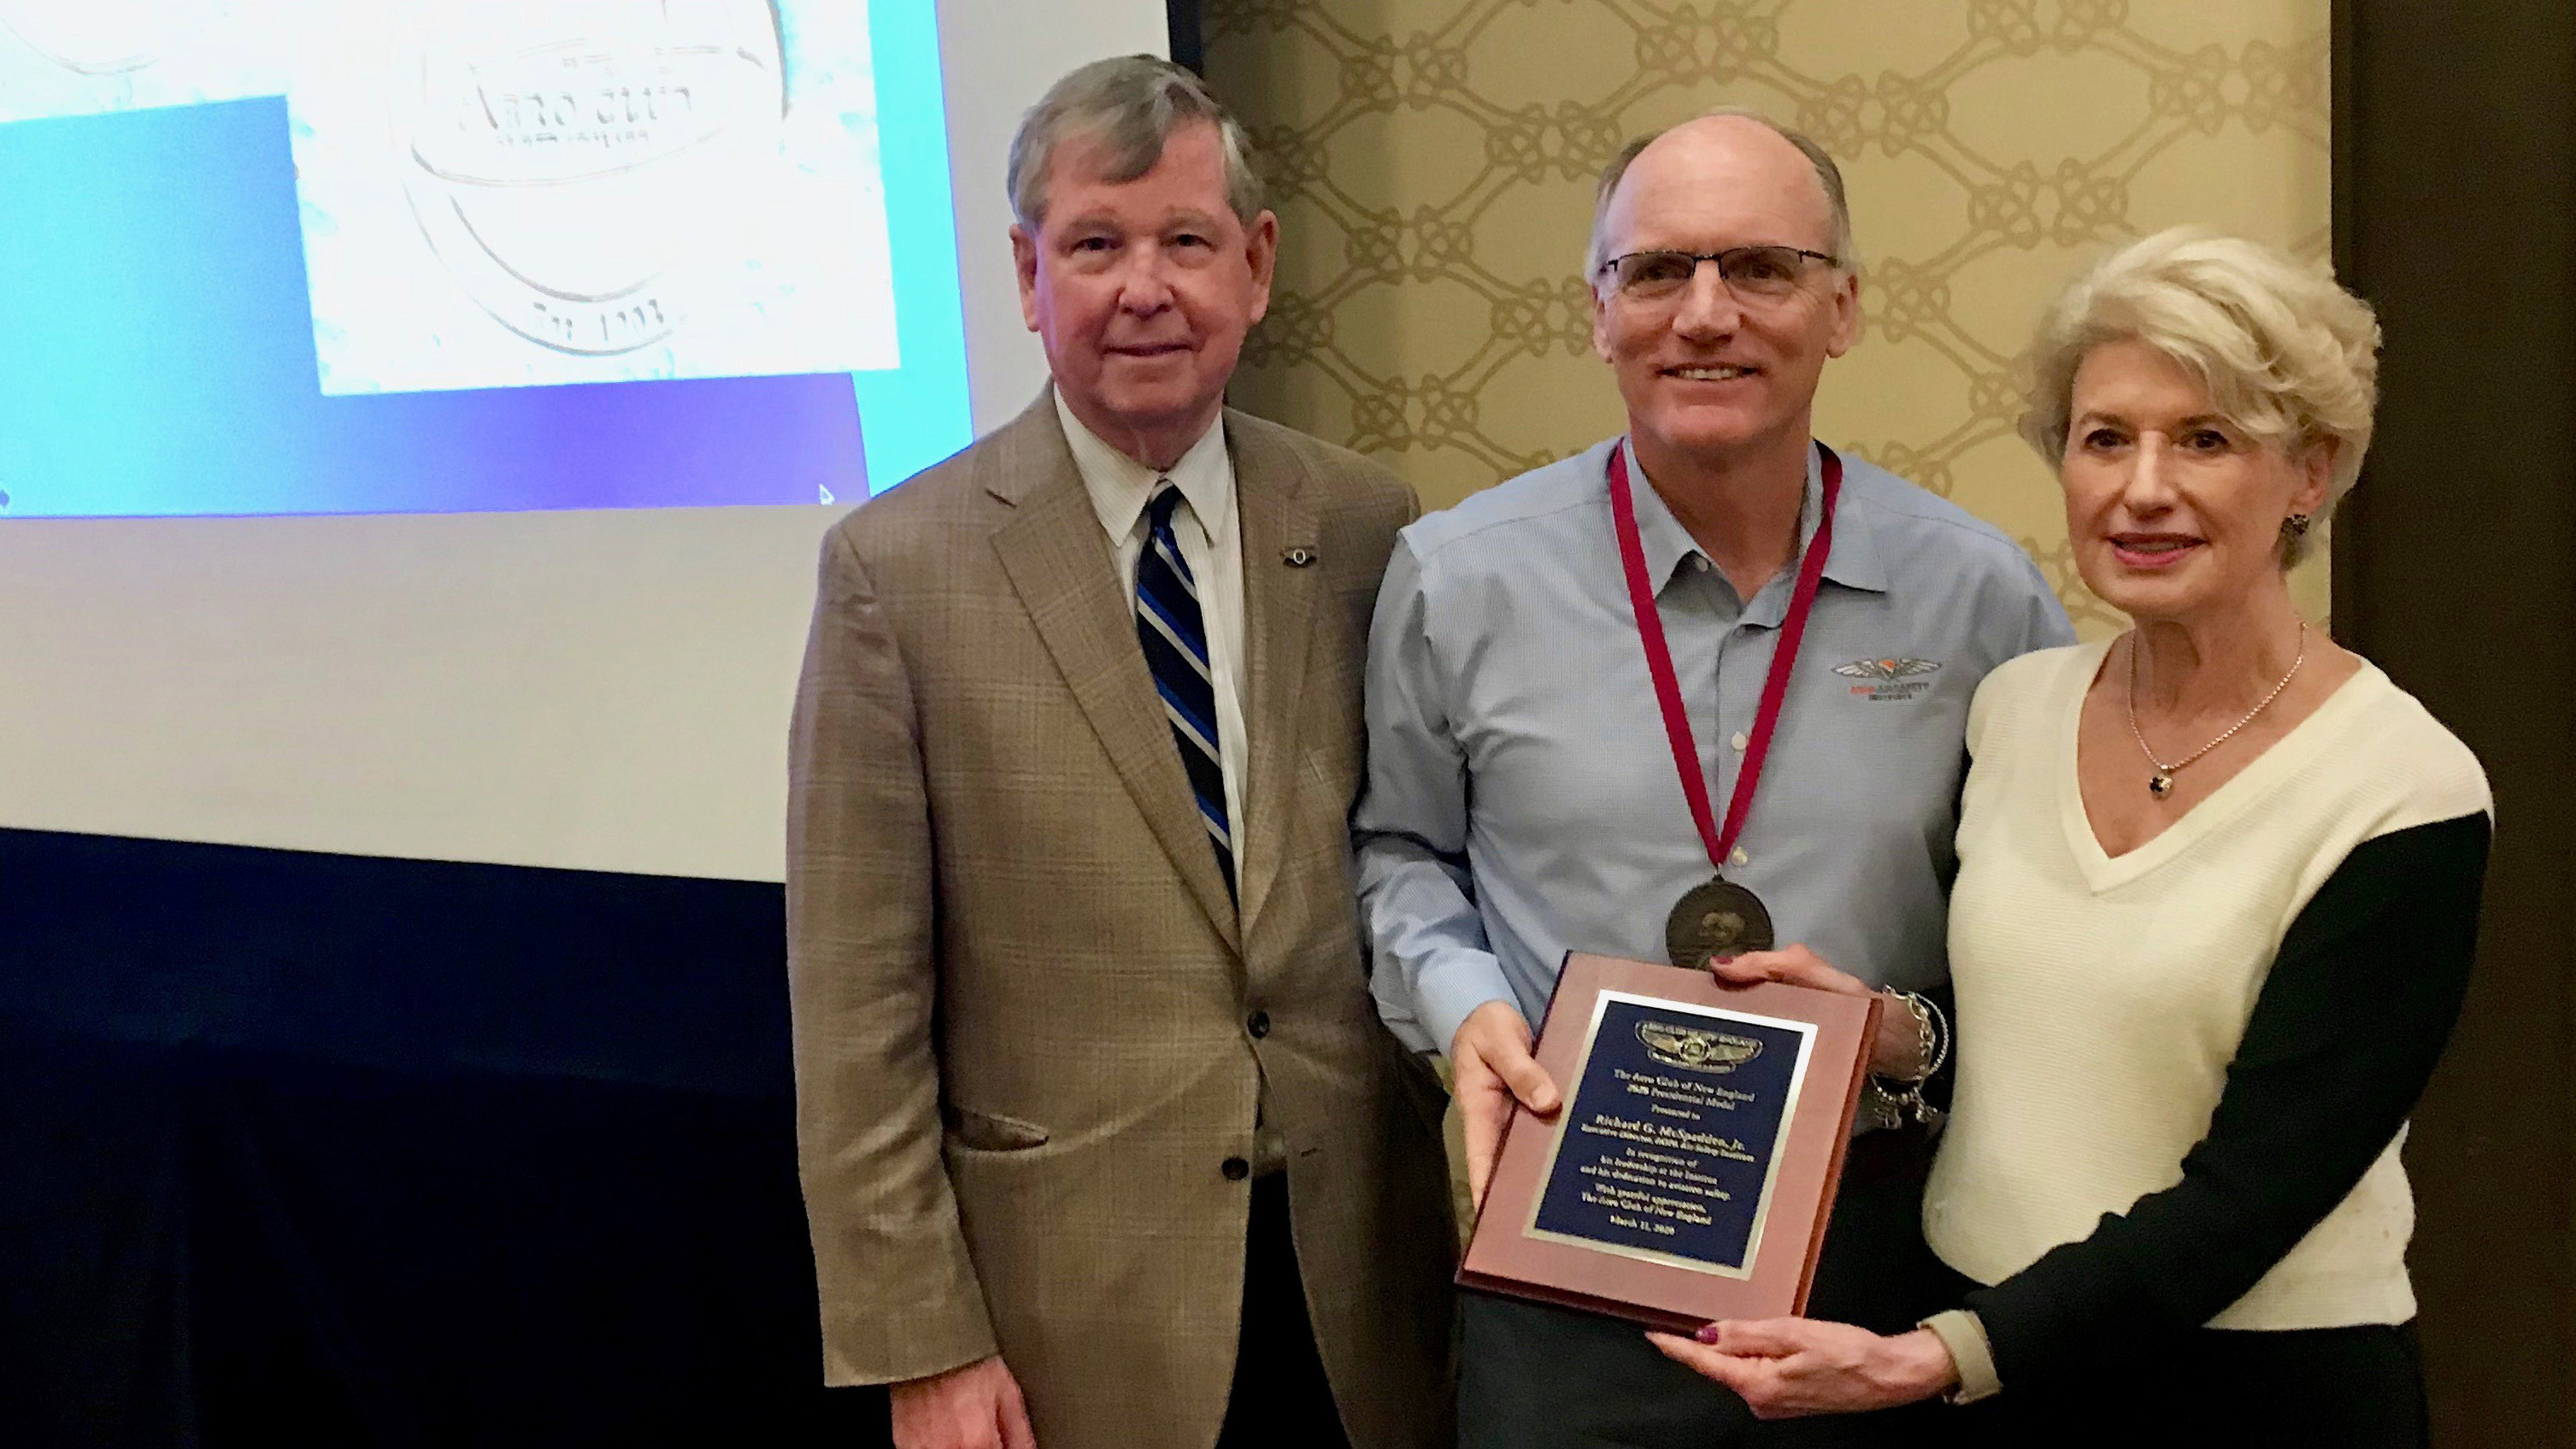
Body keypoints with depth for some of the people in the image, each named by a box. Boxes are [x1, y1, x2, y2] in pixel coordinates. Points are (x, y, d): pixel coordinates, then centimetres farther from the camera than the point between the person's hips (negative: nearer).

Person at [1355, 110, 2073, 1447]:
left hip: (1883, 1242, 1)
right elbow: (1403, 849, 8)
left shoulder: (1981, 595, -5)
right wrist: (1461, 1002, -10)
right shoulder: (1456, 580, -6)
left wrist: (1919, 1033, -13)